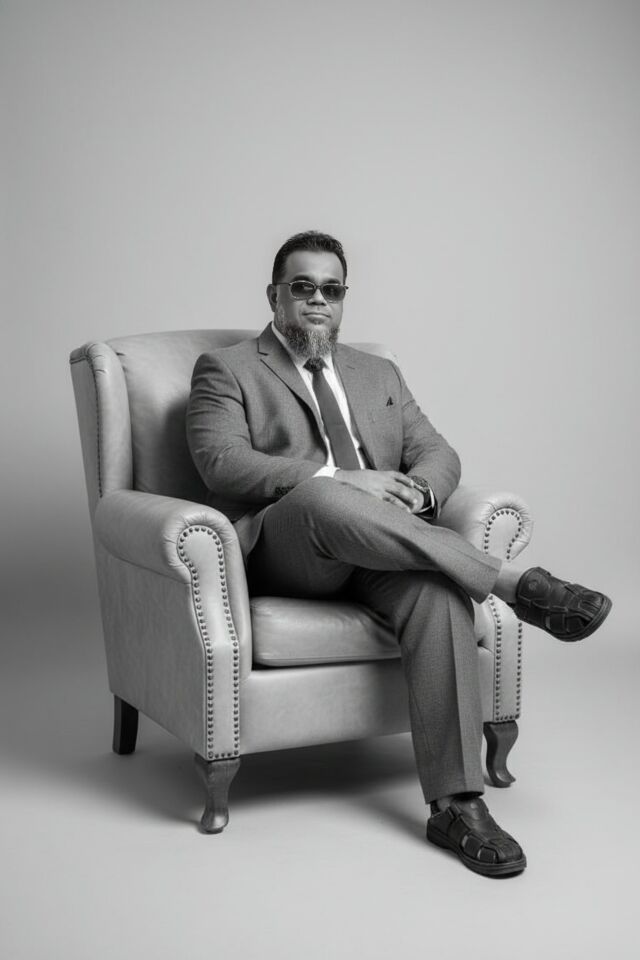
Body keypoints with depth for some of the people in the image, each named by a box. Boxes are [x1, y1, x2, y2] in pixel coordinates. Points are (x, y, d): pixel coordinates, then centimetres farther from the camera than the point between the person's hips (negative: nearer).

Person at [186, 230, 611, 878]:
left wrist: (414, 490, -9)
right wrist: (335, 479, -19)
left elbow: (438, 454, 17)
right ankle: (512, 581, -32)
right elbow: (222, 463, -7)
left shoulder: (379, 374, 27)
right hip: (281, 552, -3)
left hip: (381, 552, 4)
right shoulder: (226, 370, 12)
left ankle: (456, 805, -29)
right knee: (324, 499, -38)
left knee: (437, 588, -31)